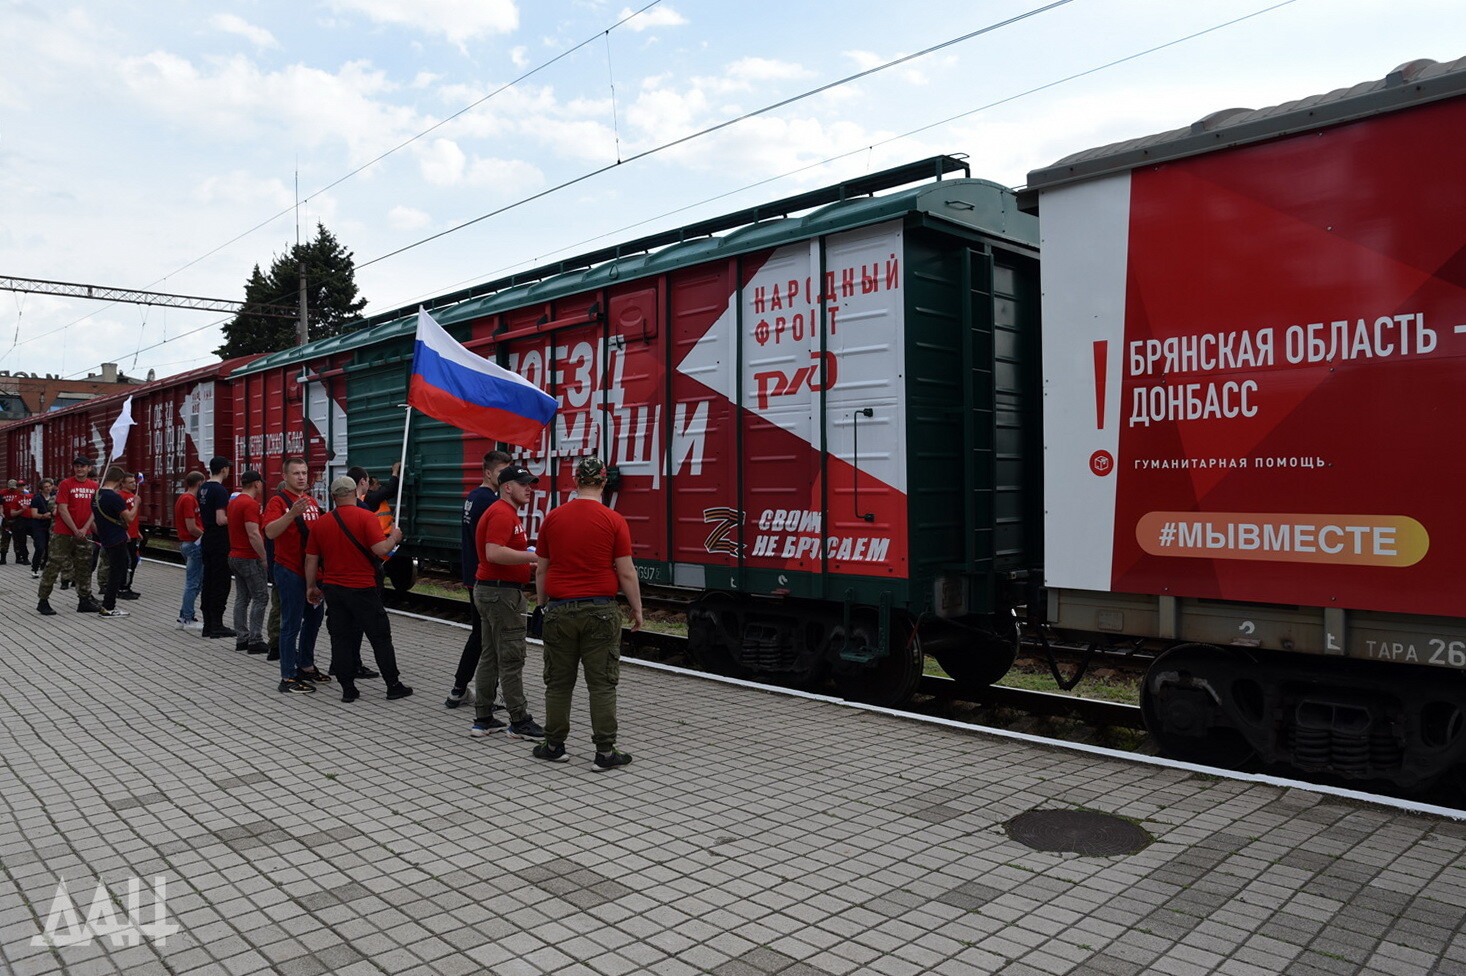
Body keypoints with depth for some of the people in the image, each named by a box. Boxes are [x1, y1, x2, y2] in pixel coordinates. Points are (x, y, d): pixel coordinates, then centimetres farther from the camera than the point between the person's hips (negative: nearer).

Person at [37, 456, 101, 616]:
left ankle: (84, 601, 15)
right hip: (63, 533, -5)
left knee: (84, 567, 8)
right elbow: (62, 509, -11)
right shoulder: (66, 484, -7)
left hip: (84, 534, 5)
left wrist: (85, 529, -6)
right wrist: (75, 530, -12)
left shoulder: (94, 486, 7)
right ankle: (43, 601, 7)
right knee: (54, 566, -2)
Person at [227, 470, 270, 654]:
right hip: (249, 558, -10)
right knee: (260, 597, -5)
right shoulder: (250, 504, -17)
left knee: (242, 597, 12)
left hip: (235, 556, 10)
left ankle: (241, 639, 15)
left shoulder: (234, 502, 13)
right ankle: (255, 640, -5)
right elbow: (253, 535, -23)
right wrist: (264, 558, -18)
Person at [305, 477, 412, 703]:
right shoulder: (366, 517, -11)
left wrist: (311, 587, 18)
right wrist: (394, 537, 1)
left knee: (340, 639, 9)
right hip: (362, 588, -4)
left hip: (332, 588, 4)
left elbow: (311, 559, 8)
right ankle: (393, 686, 9)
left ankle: (348, 688, 10)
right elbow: (381, 549, -19)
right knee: (380, 637, 5)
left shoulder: (321, 523, 5)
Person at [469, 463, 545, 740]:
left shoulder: (507, 513, 19)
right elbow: (493, 553, -28)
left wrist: (529, 564, 16)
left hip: (491, 590, 11)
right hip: (501, 593, -11)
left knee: (490, 656, 12)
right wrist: (534, 556, -25)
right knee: (511, 658, -5)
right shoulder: (502, 514, -16)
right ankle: (519, 721, 1)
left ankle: (483, 719, 18)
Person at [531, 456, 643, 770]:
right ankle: (605, 752, 5)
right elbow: (626, 572, -7)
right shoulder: (614, 521, -7)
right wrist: (637, 609, 4)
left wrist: (542, 603, 20)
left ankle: (554, 745, 21)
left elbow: (541, 569, 7)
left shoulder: (553, 518, 1)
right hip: (600, 611, -2)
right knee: (602, 684, 3)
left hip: (559, 610, 3)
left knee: (558, 682, 12)